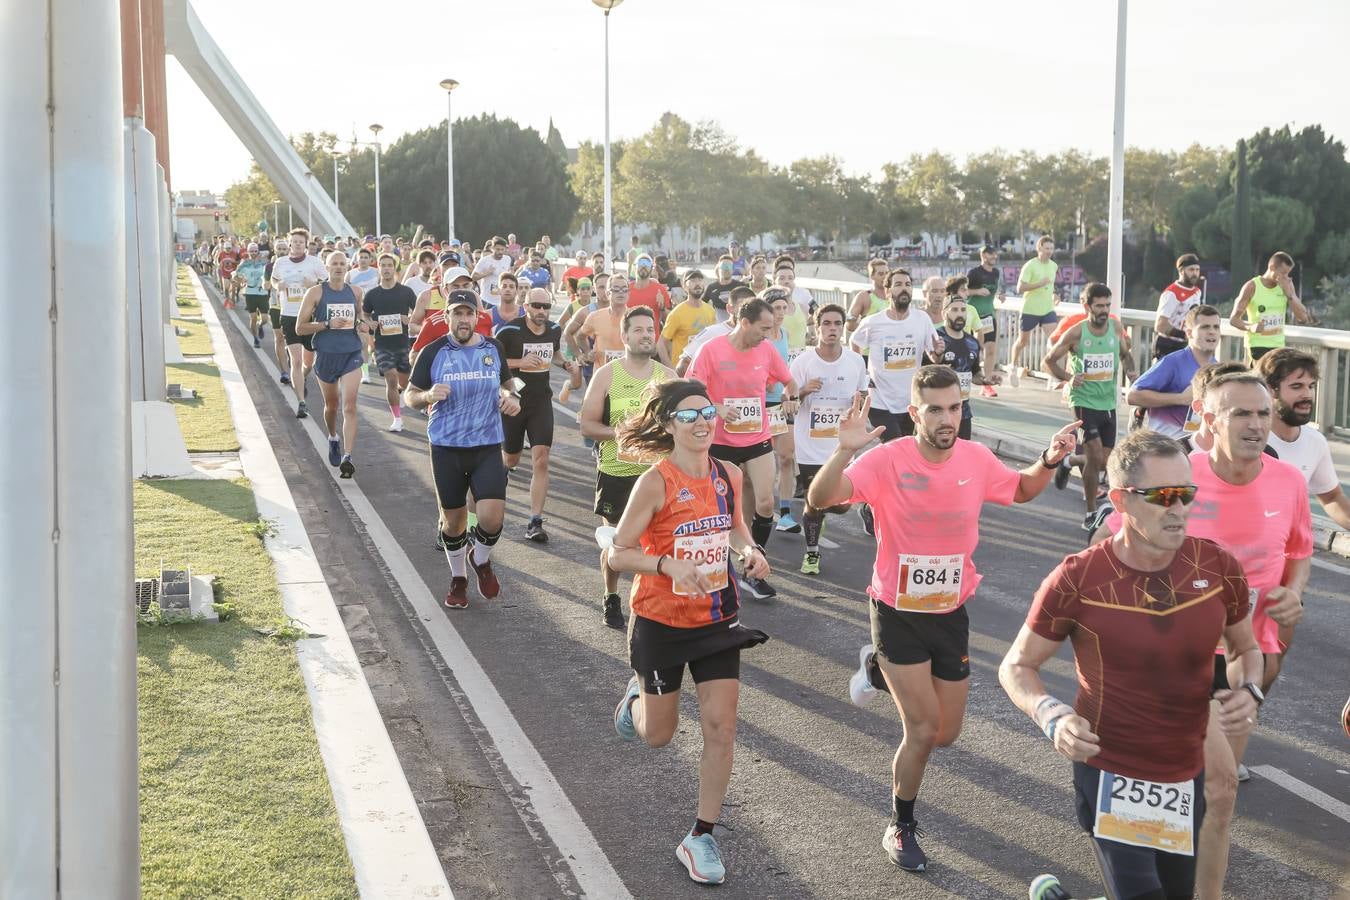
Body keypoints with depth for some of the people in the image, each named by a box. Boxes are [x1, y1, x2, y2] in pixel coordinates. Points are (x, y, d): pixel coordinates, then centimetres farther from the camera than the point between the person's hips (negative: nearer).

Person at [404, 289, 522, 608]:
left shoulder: (493, 348, 4)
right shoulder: (433, 352, -3)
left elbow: (507, 384, 22)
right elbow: (409, 396, 3)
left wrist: (511, 398, -1)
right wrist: (428, 395, -19)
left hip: (487, 446, 1)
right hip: (446, 447, -1)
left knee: (492, 516, -12)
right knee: (453, 518, 10)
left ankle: (481, 560, 21)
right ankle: (458, 579, 34)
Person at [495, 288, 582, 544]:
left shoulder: (554, 331, 3)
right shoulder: (510, 331, -13)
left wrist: (566, 365, 4)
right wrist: (520, 362, -21)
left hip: (541, 401, 2)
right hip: (513, 401, -2)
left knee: (541, 460, -11)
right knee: (511, 459, 14)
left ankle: (535, 522, -10)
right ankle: (500, 462, 55)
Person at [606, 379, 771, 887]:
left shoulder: (729, 475, -4)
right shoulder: (655, 483, -19)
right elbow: (617, 554, -17)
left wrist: (749, 550, -6)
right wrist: (668, 563, -33)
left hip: (716, 621, 4)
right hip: (661, 623, -4)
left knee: (720, 729, -2)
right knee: (658, 735, 13)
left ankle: (701, 838, 14)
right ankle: (636, 699, 50)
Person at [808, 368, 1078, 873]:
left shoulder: (977, 459, -8)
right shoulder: (887, 460, -21)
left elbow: (1021, 490, 14)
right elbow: (819, 500, -33)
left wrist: (1049, 461, -6)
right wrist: (845, 451, -50)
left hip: (950, 613, 5)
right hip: (898, 613, -4)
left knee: (946, 734, 14)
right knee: (924, 731, -9)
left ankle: (878, 669, 42)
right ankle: (901, 828, 17)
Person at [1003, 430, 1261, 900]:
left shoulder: (1219, 568, -8)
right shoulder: (1077, 580, -18)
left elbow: (1246, 649, 11)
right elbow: (1017, 666, -5)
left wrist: (1249, 692, -10)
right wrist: (1052, 715, -24)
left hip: (1187, 777, 5)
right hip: (1109, 777, -4)